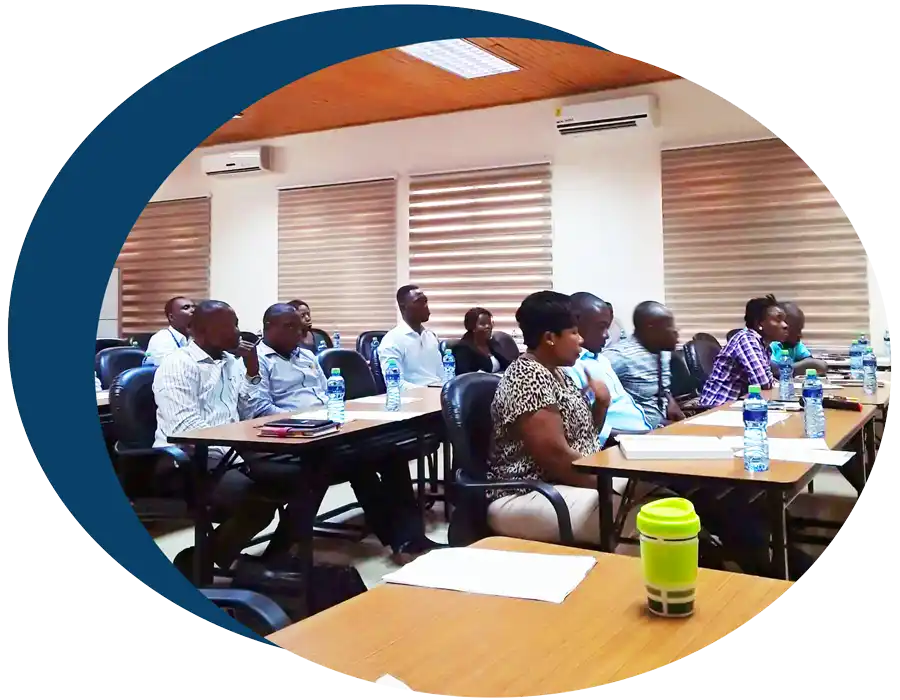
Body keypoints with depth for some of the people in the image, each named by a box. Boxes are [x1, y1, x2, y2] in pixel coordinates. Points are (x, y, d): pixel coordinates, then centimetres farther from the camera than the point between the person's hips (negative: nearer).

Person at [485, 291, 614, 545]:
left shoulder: (557, 374, 12)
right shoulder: (529, 379, -18)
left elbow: (582, 437, 19)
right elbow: (556, 457, -23)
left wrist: (601, 404, 2)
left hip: (564, 485, 10)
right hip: (525, 497, -10)